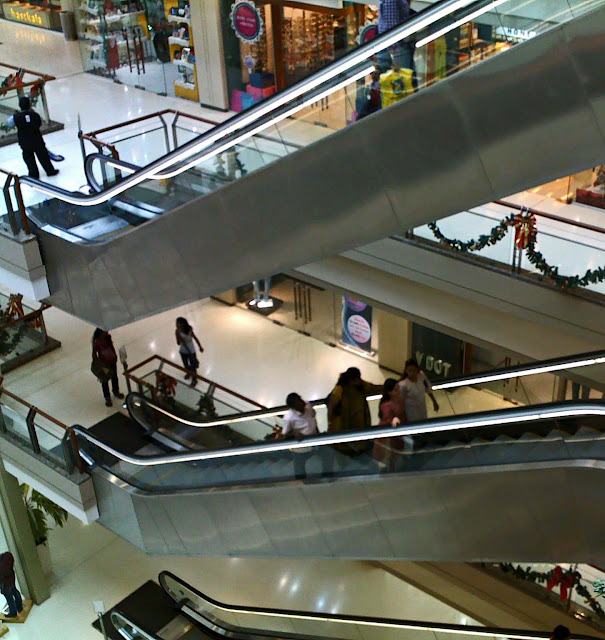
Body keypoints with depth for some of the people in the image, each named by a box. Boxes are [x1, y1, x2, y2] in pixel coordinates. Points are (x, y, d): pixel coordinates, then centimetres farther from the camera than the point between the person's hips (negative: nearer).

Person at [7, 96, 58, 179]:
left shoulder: (16, 117, -16)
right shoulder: (34, 115, -16)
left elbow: (9, 122, 4)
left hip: (25, 142, 0)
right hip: (37, 140, 0)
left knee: (29, 158, 15)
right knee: (43, 156, 15)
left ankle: (34, 174, 20)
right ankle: (50, 171, 27)